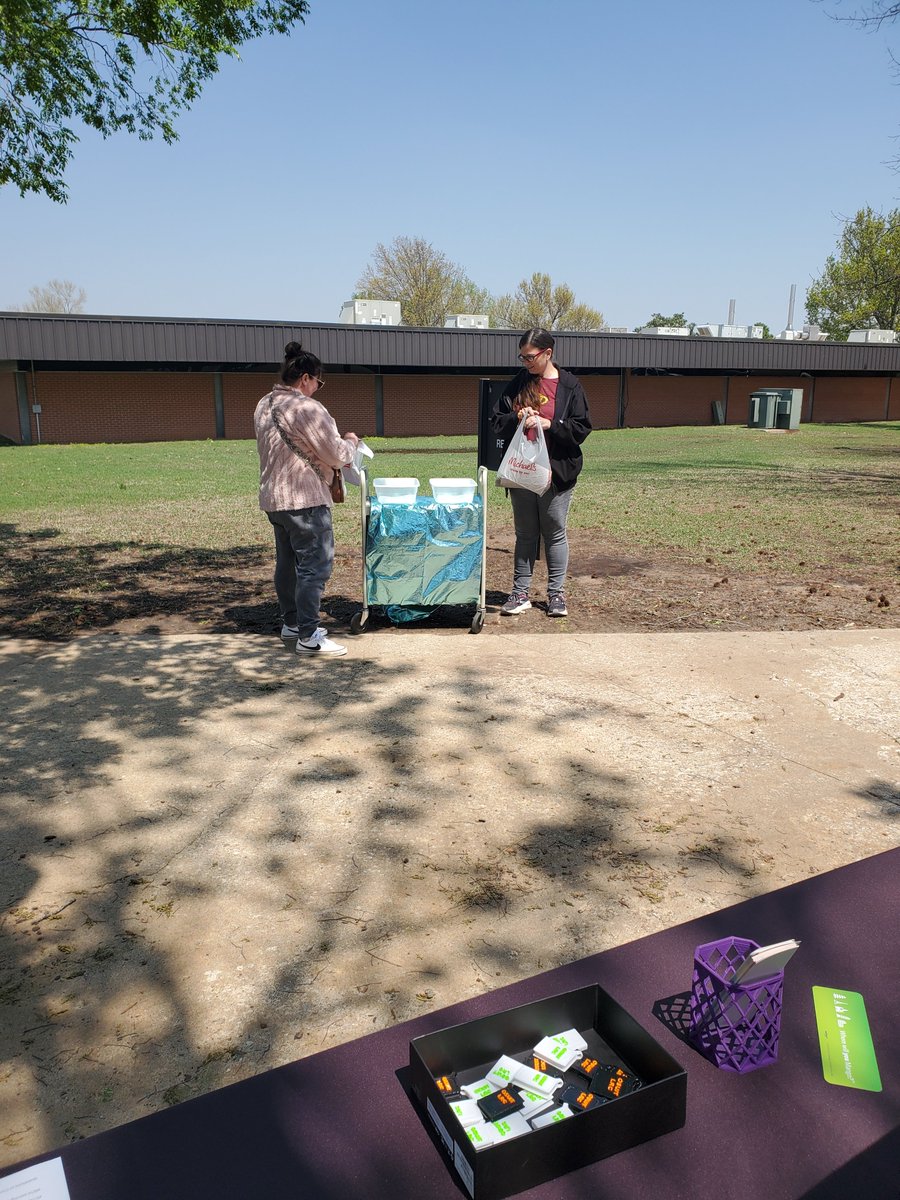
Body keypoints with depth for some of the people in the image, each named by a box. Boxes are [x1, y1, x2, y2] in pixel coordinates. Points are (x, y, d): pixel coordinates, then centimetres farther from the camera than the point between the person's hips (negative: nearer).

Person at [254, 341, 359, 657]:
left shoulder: (264, 405, 11)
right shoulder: (307, 408, -17)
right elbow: (336, 456, -14)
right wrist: (350, 442, 7)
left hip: (272, 498, 10)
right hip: (305, 500, -9)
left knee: (287, 561, 18)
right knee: (314, 566, -5)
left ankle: (291, 622, 30)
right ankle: (308, 637, -5)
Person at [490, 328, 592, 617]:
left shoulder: (569, 386, -2)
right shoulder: (517, 384, 6)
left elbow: (582, 428, -6)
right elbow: (496, 422, 8)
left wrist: (550, 424, -18)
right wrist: (517, 418, -12)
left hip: (557, 471, -3)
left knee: (555, 534, 7)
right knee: (525, 534, 11)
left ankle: (556, 594, 17)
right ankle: (520, 593, 18)